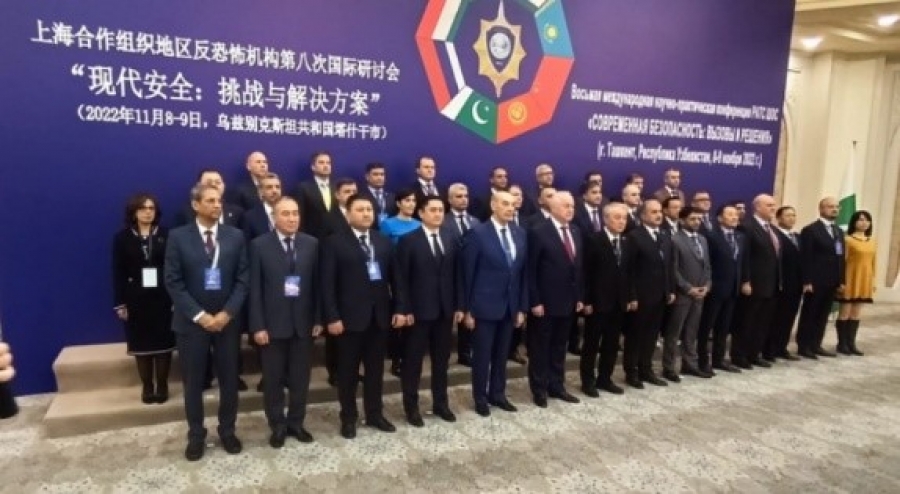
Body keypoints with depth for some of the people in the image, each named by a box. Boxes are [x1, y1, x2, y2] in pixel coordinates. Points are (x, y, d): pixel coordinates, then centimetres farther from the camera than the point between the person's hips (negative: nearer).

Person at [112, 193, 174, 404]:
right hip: (136, 300, 1)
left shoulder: (166, 235, -1)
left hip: (163, 298, -1)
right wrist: (120, 303, -2)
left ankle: (162, 385, 16)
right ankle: (147, 386, 19)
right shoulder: (122, 238, 3)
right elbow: (118, 273, 2)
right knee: (141, 344, 7)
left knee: (163, 342, 4)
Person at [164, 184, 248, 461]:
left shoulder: (235, 236, 2)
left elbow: (243, 279, -1)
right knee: (193, 383, 9)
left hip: (227, 319, 2)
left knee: (229, 380, 9)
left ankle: (227, 431, 26)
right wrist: (199, 315, -14)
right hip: (191, 321, -1)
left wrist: (227, 313, -12)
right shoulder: (178, 237, -3)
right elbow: (173, 282, -7)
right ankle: (196, 435, 25)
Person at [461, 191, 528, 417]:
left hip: (510, 306, 5)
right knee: (482, 355, 7)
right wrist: (468, 309, -10)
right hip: (485, 306, -5)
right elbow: (468, 274, -9)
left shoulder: (520, 234, 5)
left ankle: (497, 394, 32)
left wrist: (522, 307, 5)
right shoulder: (478, 234, -11)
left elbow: (523, 273, 7)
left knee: (502, 354, 16)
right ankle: (480, 398, 23)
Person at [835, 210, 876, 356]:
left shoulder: (872, 242, 10)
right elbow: (842, 261, -11)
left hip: (865, 281, 6)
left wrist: (873, 281, 10)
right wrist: (841, 281, -14)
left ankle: (851, 343, 16)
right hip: (850, 280, -6)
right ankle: (842, 344, 8)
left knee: (856, 314, 10)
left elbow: (873, 263, 13)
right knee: (844, 313, 1)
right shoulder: (847, 240, -8)